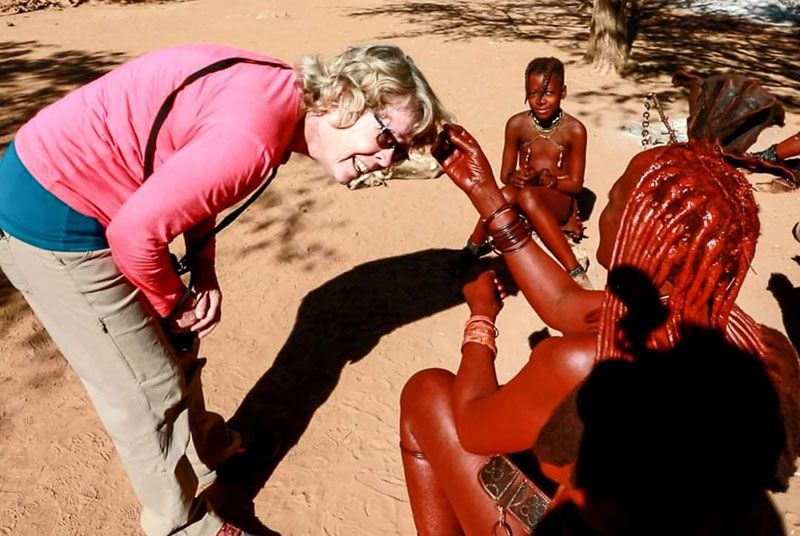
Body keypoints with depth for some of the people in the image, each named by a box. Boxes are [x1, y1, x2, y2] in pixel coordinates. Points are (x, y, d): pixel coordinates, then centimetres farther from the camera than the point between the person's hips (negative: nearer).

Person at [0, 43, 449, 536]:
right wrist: (174, 303, -8)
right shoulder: (255, 136, -30)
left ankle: (206, 446, 48)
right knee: (150, 394, 4)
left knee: (175, 347, 23)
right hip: (52, 222, -9)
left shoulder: (278, 92, 0)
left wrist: (204, 273, 1)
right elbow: (137, 232, -28)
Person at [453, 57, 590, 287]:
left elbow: (576, 184, -5)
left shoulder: (574, 129, -8)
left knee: (527, 196, -38)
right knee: (505, 194, -36)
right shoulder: (517, 124, -3)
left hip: (559, 202, -2)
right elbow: (505, 173, 3)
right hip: (525, 204, 2)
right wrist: (514, 178, -22)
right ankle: (474, 247, -10)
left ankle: (575, 271, -39)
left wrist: (543, 179, -22)